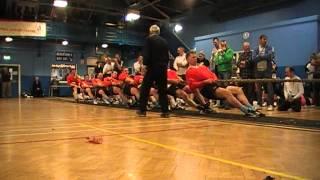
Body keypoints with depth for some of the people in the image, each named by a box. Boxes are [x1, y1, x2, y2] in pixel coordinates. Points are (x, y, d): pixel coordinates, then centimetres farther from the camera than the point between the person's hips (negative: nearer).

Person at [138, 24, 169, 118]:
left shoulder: (149, 39, -3)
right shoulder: (164, 41, 12)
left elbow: (146, 54, -11)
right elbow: (167, 56, 14)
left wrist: (145, 64, -5)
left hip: (153, 67, -4)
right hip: (163, 68, 5)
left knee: (145, 88, 6)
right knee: (163, 90, 7)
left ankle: (142, 110, 7)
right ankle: (165, 111, 4)